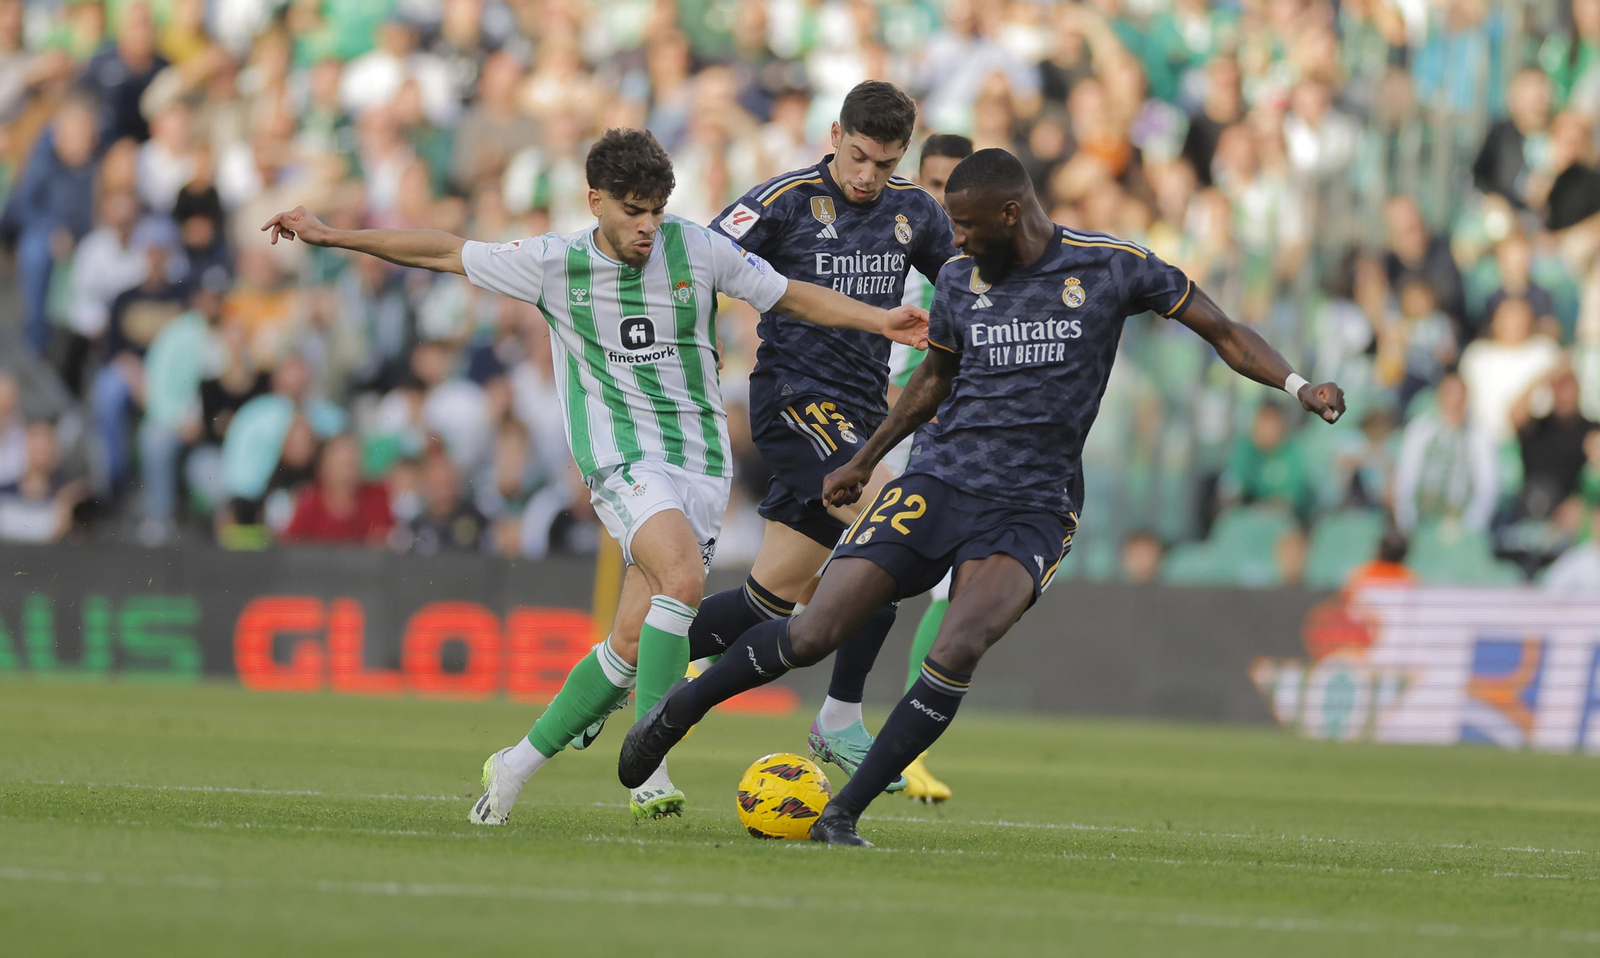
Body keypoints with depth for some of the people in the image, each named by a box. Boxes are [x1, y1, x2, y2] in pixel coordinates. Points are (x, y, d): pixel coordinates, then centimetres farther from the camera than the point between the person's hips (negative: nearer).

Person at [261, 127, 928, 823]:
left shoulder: (698, 250, 0)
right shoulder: (553, 263, -2)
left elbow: (793, 296, 12)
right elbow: (444, 252, 9)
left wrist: (880, 320, 0)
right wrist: (331, 237, 11)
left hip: (701, 460, 2)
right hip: (622, 458, -2)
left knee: (632, 644, -3)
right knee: (684, 577, -31)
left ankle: (519, 764, 14)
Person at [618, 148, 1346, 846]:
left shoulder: (1110, 267, -4)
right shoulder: (960, 280, 6)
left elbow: (1222, 331, 1)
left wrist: (1298, 385, -13)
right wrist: (863, 461, 28)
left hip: (1032, 506, -2)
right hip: (937, 481, 2)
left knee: (960, 649, -28)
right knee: (810, 637, -8)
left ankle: (844, 813, -18)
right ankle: (678, 711, 18)